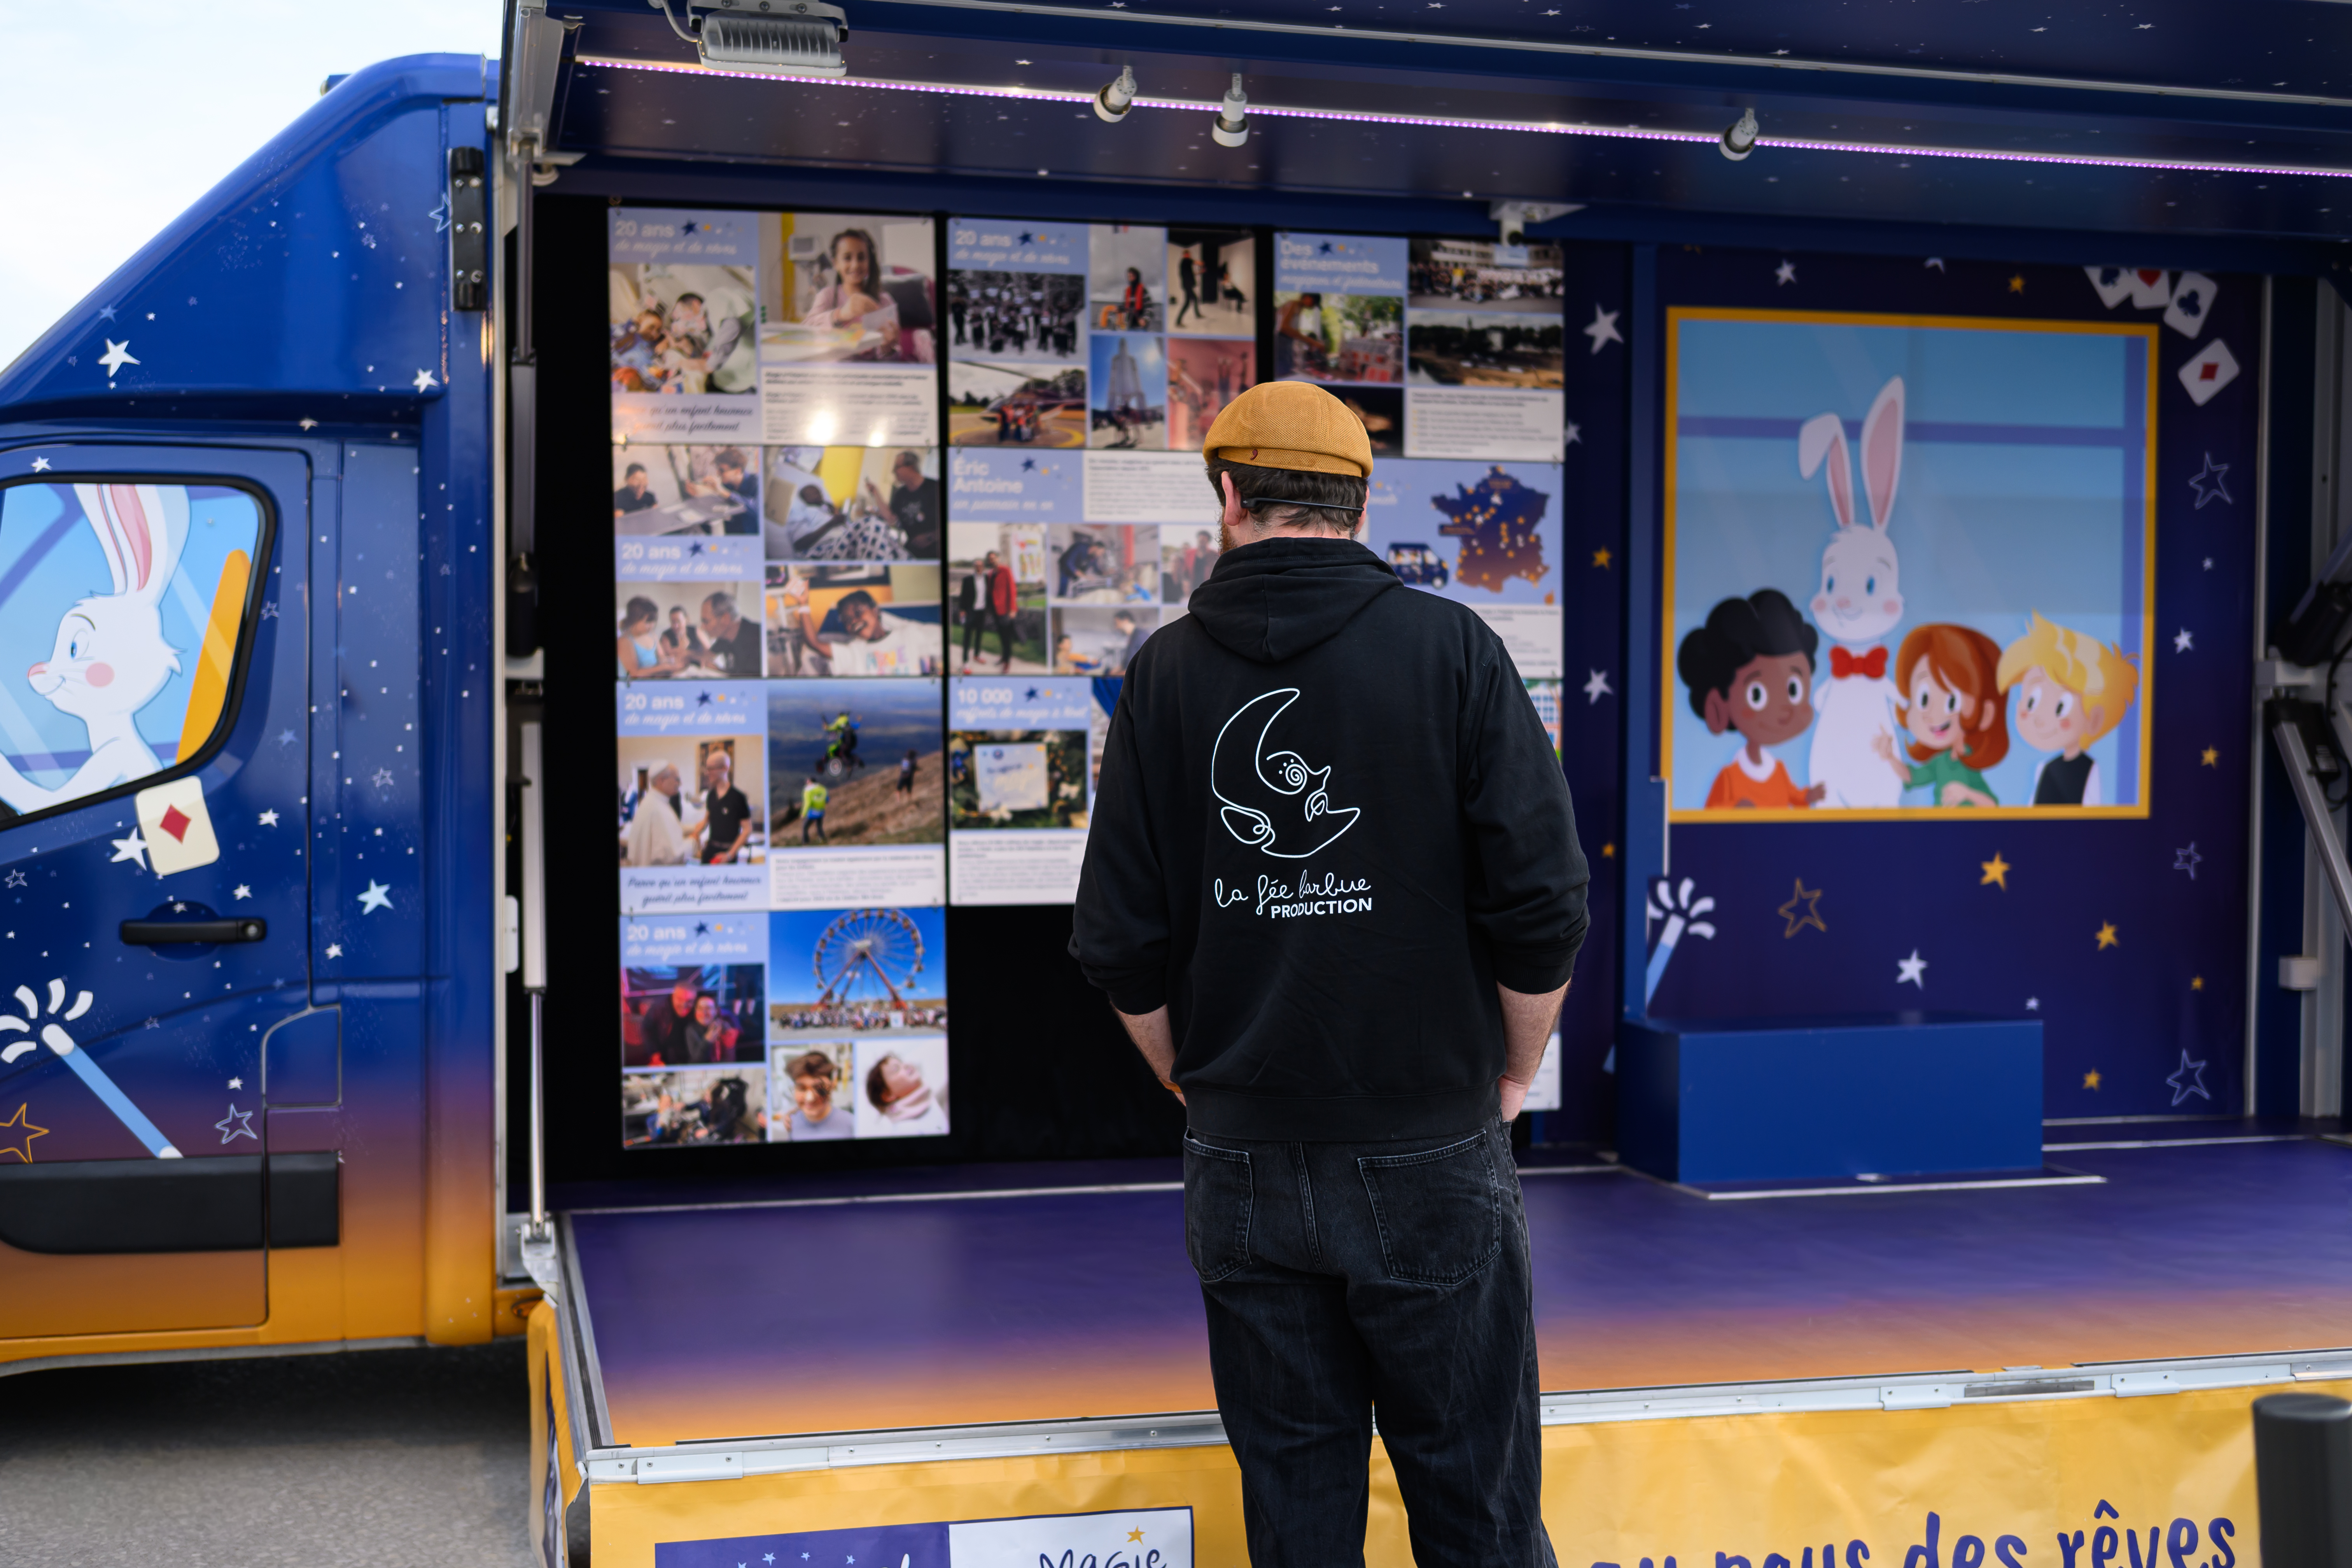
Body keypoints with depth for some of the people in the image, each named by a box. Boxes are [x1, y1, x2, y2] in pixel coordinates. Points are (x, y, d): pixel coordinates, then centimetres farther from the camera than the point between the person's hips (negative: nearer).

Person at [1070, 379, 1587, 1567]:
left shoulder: (1165, 675, 0)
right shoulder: (1449, 647, -5)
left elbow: (1122, 945, 0)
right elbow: (1542, 904, -9)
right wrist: (1509, 1076, 7)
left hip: (1242, 1162, 2)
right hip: (1430, 1149, -2)